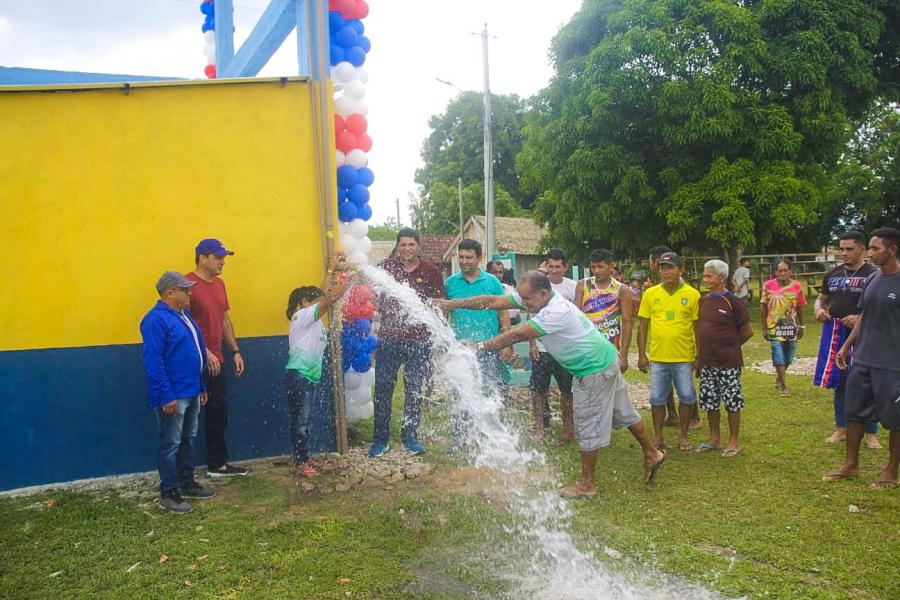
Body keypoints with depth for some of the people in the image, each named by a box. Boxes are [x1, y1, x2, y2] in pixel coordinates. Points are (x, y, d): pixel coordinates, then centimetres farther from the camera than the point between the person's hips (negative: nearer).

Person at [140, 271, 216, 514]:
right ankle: (168, 493, 10)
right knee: (171, 444, 0)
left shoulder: (184, 314, 13)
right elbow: (153, 362, -22)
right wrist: (166, 396, -23)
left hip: (191, 393, 9)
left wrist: (201, 387, 18)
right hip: (172, 396, -9)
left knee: (188, 440, 18)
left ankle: (187, 483, 30)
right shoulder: (156, 320, -17)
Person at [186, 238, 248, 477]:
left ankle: (218, 464, 26)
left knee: (219, 413, 14)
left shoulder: (219, 284, 12)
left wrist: (235, 351, 14)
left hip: (215, 362, 8)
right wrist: (205, 352, -21)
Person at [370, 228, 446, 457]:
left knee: (414, 390, 8)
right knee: (383, 389, 3)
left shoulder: (430, 270, 2)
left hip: (419, 340, 0)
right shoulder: (387, 267, 1)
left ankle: (410, 437, 22)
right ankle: (380, 439, 14)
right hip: (389, 338, 0)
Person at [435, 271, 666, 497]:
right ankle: (652, 454, 39)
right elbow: (494, 302, -8)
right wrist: (452, 303, -14)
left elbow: (518, 335, -32)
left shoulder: (557, 311, -32)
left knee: (588, 426, 2)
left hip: (595, 369, -9)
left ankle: (587, 484, 15)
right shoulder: (533, 298, -5)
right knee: (624, 413, 22)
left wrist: (482, 346, -26)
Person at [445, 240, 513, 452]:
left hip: (488, 347, -1)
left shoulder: (492, 282, 1)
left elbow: (504, 314, 3)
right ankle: (459, 437, 18)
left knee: (491, 391, 4)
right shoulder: (450, 282, 4)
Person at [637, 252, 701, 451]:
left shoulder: (692, 294, -3)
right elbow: (642, 325, 4)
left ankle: (683, 435, 24)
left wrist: (699, 355, 0)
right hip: (657, 357, 1)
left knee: (687, 397, 7)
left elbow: (699, 327, 2)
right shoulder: (650, 294, 1)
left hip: (684, 357, -1)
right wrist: (641, 355, 1)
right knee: (657, 398, 8)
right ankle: (658, 437, 22)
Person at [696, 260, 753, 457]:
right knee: (709, 401, 13)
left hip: (728, 362, -6)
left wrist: (731, 345, 4)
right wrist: (698, 355, 12)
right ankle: (714, 439, 27)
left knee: (732, 402, 5)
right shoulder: (703, 301, 7)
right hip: (707, 362, 6)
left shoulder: (732, 302, -11)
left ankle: (734, 441, 18)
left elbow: (747, 331, -6)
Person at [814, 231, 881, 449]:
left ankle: (871, 434, 15)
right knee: (839, 383, 13)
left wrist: (861, 318, -24)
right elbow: (821, 299, 20)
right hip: (835, 336, 5)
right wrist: (819, 309, -3)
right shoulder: (833, 274, 10)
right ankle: (841, 429, 25)